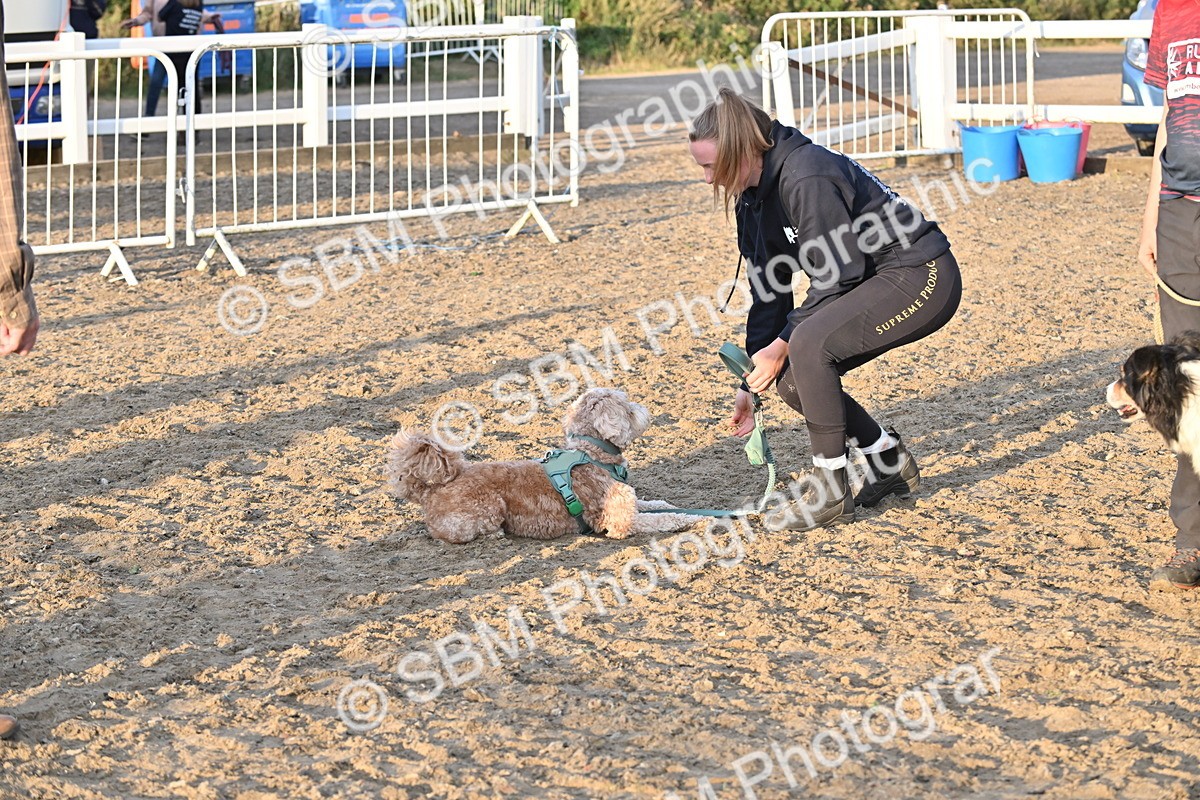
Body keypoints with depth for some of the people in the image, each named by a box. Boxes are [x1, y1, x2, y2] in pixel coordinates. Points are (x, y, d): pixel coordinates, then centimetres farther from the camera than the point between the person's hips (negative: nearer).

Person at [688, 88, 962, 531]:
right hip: (875, 281, 10)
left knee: (809, 343, -28)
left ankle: (831, 491, -16)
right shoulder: (756, 191, 5)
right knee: (792, 379, -1)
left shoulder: (807, 179, -25)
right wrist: (751, 382, 8)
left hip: (922, 277, -10)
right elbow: (770, 288, 10)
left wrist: (782, 343, -17)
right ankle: (890, 461, 19)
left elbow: (837, 275, -23)